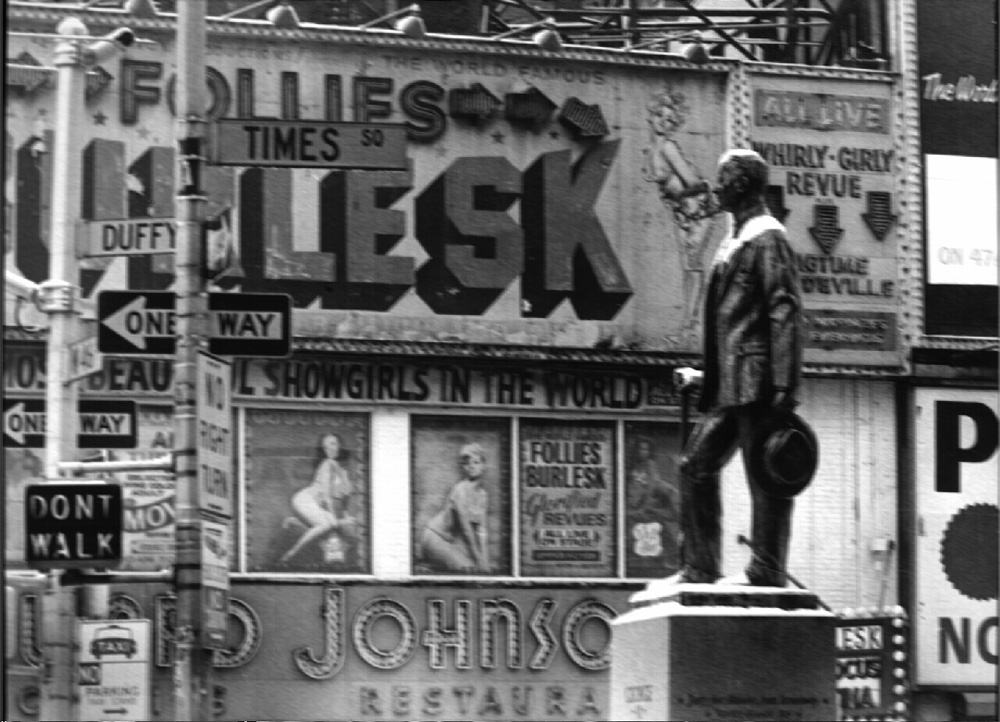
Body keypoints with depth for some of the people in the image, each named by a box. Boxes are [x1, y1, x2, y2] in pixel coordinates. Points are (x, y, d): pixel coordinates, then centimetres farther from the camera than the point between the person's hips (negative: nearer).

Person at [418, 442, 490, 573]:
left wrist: (485, 562, -4)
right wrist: (477, 557, -20)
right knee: (466, 567, -22)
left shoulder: (482, 494, 4)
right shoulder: (461, 490, -20)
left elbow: (480, 531, 4)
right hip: (435, 537, -8)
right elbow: (465, 526, -22)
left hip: (453, 541, 8)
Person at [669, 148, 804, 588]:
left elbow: (786, 313, -15)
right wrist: (709, 379, 20)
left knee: (764, 476, -7)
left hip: (756, 381, -10)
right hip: (732, 386, 10)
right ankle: (700, 568, 11)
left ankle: (766, 575, -6)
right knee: (697, 464, 9)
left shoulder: (767, 240, -8)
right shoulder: (736, 242, 19)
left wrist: (784, 385, -21)